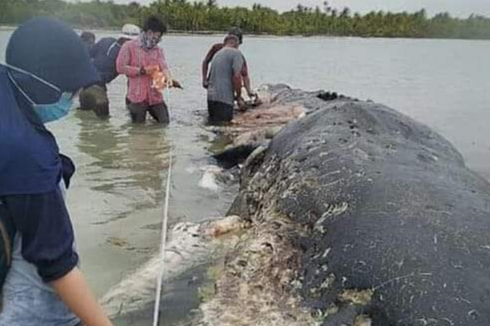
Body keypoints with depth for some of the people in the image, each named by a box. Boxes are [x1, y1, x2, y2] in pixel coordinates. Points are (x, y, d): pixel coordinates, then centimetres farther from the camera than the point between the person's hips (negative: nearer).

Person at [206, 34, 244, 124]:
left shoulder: (218, 54, 22)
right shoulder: (236, 53, -3)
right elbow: (236, 76, -17)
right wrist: (238, 96, -3)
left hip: (211, 96, 8)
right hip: (224, 98, -8)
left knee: (212, 123, 13)